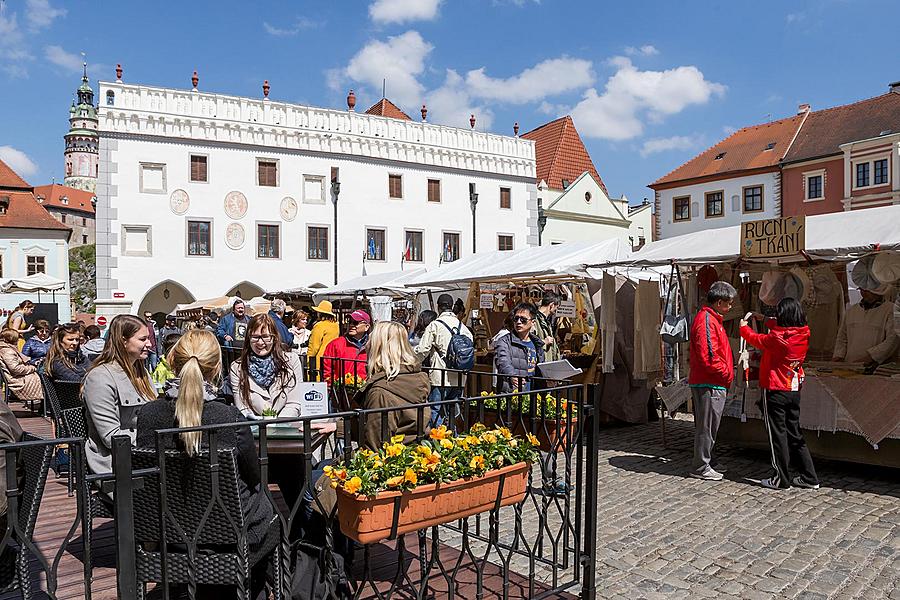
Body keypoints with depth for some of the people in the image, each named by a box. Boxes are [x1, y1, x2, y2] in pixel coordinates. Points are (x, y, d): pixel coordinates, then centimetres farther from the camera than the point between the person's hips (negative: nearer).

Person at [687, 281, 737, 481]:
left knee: (709, 425, 19)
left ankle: (708, 460, 30)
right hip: (709, 384, -10)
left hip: (714, 383, 10)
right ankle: (701, 467, 7)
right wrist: (727, 373, -12)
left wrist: (727, 372, 15)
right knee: (707, 426, -2)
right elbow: (708, 357, -25)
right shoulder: (706, 321, -18)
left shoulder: (711, 319, 16)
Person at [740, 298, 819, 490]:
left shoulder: (777, 337, -19)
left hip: (775, 391, -7)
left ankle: (781, 479, 8)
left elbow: (756, 339, -1)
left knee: (778, 434, 2)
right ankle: (809, 477, 21)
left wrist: (744, 327, 18)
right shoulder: (803, 335, -1)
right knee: (794, 434, 16)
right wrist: (766, 320, 30)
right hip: (794, 390, 7)